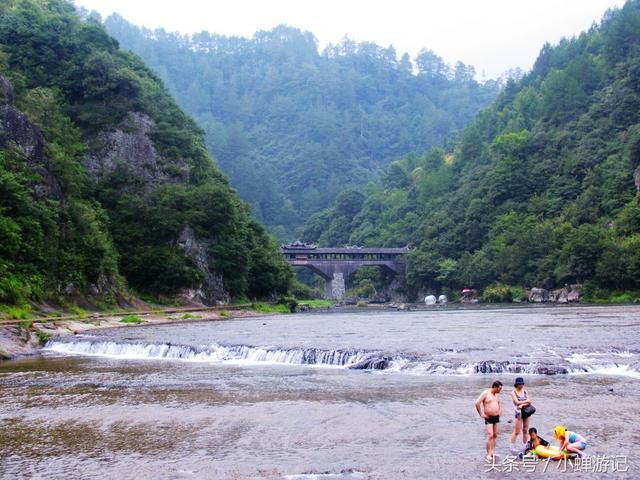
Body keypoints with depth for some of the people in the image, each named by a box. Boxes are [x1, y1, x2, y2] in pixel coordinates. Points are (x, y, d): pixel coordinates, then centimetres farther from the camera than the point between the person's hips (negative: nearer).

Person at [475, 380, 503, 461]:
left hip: (496, 417, 7)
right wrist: (481, 414, -15)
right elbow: (477, 403, -18)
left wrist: (500, 410, 18)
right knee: (490, 435, -14)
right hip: (489, 418, -7)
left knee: (495, 435, 11)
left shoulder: (497, 394, 9)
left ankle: (493, 452, 20)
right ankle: (488, 454, -11)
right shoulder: (485, 393, -14)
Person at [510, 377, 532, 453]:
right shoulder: (513, 392, -4)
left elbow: (529, 402, -2)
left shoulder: (525, 391, 8)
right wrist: (526, 401, -9)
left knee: (525, 431, 9)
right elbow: (517, 402, -14)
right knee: (516, 431, -6)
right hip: (519, 412, -5)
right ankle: (513, 447, -1)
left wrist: (522, 404, -18)